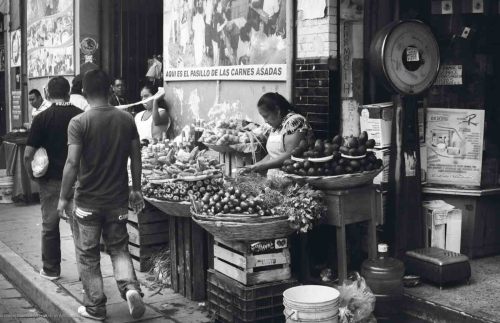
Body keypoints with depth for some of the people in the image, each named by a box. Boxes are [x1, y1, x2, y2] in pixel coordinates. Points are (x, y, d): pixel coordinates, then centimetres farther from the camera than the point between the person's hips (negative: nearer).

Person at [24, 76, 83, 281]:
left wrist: (32, 174, 5)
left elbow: (28, 154, -10)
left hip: (51, 179, -1)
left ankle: (51, 269, 20)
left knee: (50, 225, 11)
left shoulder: (42, 118, -8)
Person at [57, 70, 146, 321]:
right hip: (118, 199, 3)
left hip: (88, 201, -3)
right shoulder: (126, 119, -1)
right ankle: (130, 287, -4)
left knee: (88, 255, 11)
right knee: (119, 248, 18)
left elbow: (72, 163, -17)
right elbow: (136, 158, 4)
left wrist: (63, 198, -8)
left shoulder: (79, 123, -13)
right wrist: (136, 190, 15)